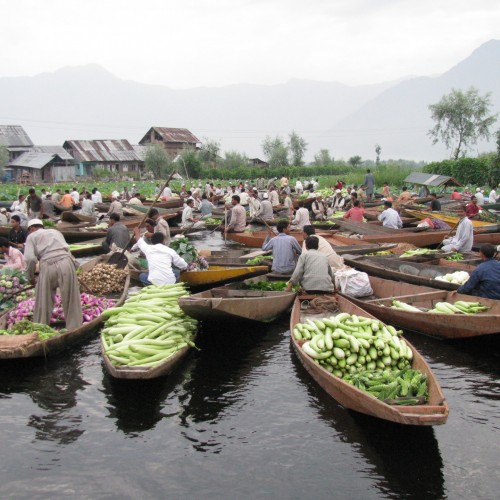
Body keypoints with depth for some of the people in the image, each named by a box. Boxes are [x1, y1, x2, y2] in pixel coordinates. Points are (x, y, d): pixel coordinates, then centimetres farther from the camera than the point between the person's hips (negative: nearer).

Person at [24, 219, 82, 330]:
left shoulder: (32, 236, 16)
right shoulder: (56, 232, 28)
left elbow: (30, 258, 0)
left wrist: (31, 276, 12)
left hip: (48, 266, -2)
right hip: (66, 262, 2)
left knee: (43, 302, 10)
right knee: (71, 300, 7)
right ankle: (74, 328, 9)